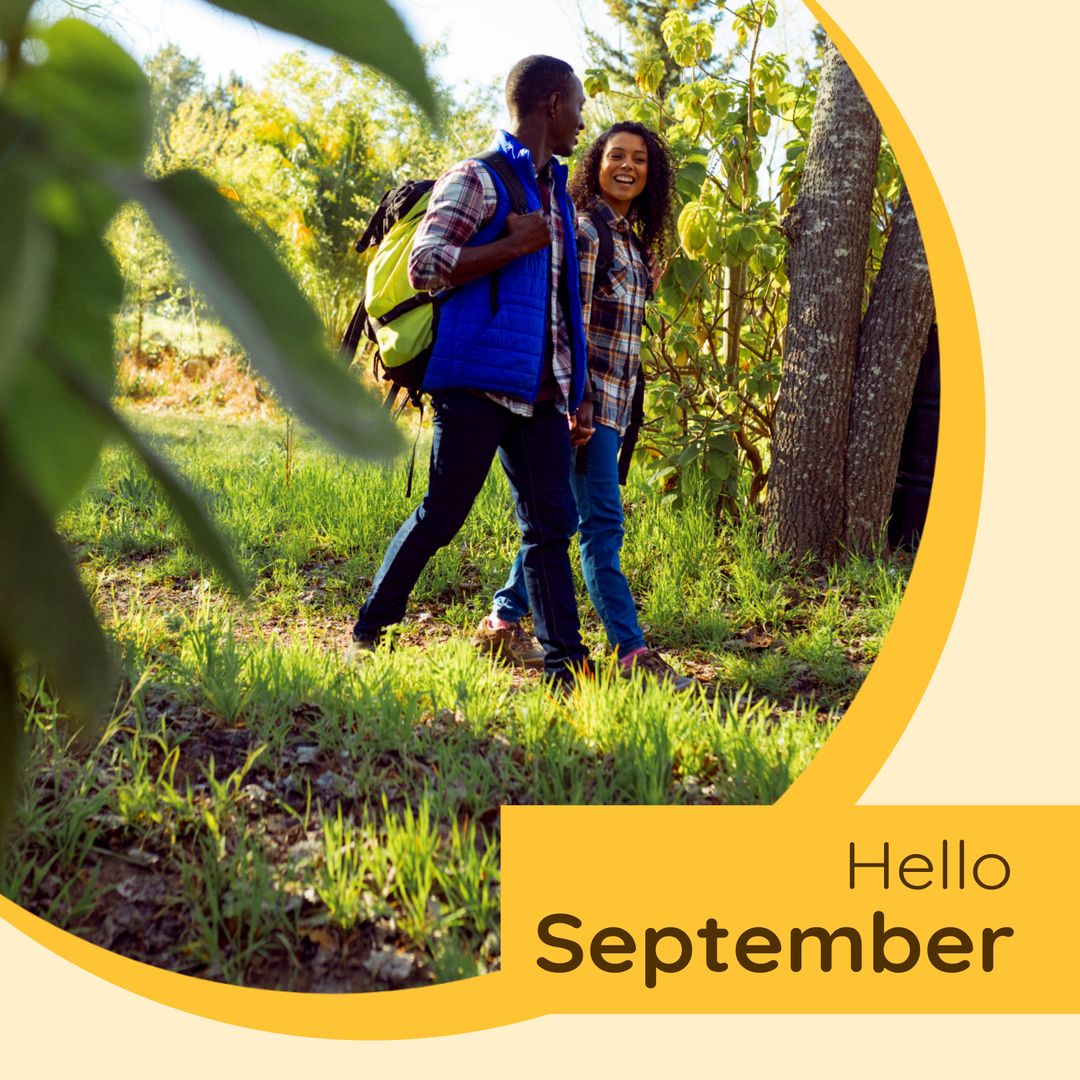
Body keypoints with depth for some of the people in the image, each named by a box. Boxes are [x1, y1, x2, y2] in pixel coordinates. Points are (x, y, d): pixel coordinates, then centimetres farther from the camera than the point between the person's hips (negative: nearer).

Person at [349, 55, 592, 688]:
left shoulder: (557, 191, 21)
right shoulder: (477, 180, -3)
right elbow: (425, 267, -13)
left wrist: (575, 394, 19)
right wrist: (515, 244, -12)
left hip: (540, 391, 7)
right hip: (479, 380, -7)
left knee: (551, 522, 4)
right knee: (442, 515, -3)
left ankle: (565, 659, 7)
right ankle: (370, 631, 13)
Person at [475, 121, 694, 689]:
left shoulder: (633, 239, 19)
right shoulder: (583, 227, -9)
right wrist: (574, 403, -21)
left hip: (612, 401, 9)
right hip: (587, 398, -9)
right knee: (602, 522, -6)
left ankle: (503, 621, 20)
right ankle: (631, 650, -3)